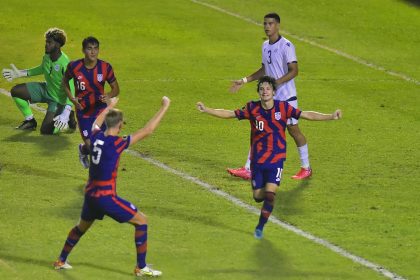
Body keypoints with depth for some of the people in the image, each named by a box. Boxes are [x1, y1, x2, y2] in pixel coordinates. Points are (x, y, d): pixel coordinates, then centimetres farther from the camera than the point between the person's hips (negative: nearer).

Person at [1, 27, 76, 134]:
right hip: (45, 89, 8)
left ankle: (67, 118, 11)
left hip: (58, 100, -8)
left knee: (46, 130, -19)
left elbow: (71, 90, -32)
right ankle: (30, 120, 14)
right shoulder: (47, 56, -8)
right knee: (15, 91, -4)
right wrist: (20, 73, 13)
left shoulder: (64, 64, -32)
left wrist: (66, 112, -42)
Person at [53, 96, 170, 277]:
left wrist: (109, 107, 42)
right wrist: (164, 107, -12)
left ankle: (61, 261, 40)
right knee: (141, 221, 4)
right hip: (106, 197, -7)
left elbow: (96, 123, 26)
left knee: (82, 227, 30)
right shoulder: (117, 144, -18)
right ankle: (141, 268, 4)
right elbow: (147, 130, -18)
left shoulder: (96, 137, -1)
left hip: (90, 194, 7)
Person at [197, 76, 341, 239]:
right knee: (258, 197, 5)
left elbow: (307, 115, -7)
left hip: (276, 160, -2)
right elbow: (229, 114, 0)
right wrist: (206, 110, -7)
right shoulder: (252, 109, -5)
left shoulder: (283, 108, -7)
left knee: (270, 195, -14)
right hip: (257, 160, 2)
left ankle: (260, 227, 4)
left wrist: (331, 116, -16)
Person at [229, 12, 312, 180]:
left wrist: (277, 82, -31)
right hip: (269, 97, 8)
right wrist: (244, 81, 19)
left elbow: (294, 70, -20)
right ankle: (248, 170, 5)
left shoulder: (286, 46, -15)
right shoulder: (265, 46, 10)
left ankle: (306, 169, 15)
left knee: (293, 130, 0)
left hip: (286, 97, -8)